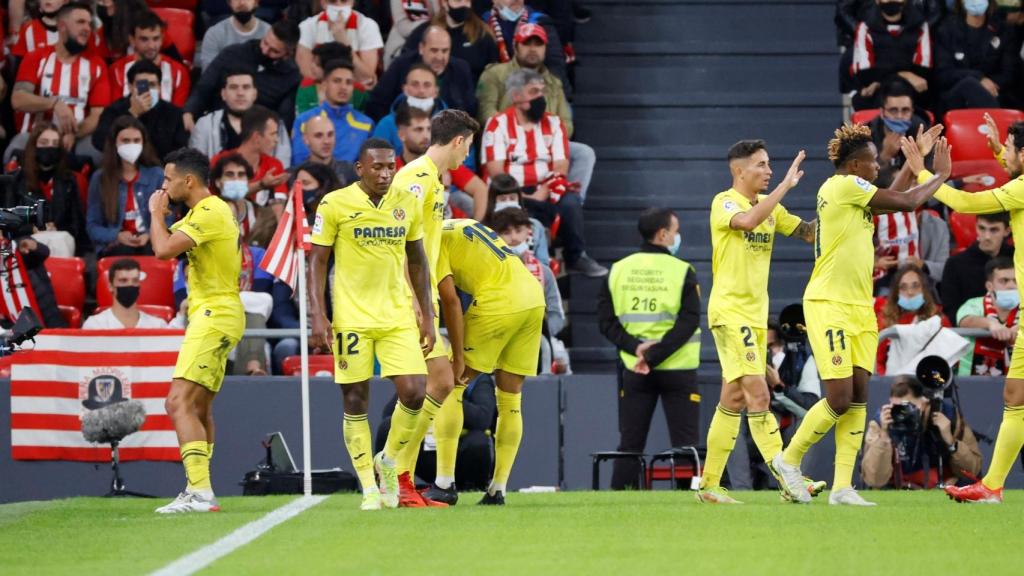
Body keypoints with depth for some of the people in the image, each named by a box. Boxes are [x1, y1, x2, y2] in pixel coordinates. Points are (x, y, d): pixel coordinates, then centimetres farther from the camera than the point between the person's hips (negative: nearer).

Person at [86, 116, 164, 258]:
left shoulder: (156, 175, 12)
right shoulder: (100, 178, 10)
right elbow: (92, 226, 8)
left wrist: (150, 235, -12)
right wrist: (117, 236, -12)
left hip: (149, 246, 1)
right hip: (113, 249, -1)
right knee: (124, 252, -36)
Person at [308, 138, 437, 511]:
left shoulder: (408, 204, 5)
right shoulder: (335, 204, -6)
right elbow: (317, 261, -2)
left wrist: (427, 315, 11)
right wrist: (318, 317, -10)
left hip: (398, 316, 3)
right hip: (352, 319, -3)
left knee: (413, 393, -9)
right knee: (356, 403, 0)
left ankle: (388, 460, 17)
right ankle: (369, 489, 10)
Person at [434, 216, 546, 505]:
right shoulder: (462, 226, 23)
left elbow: (450, 300, -10)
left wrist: (458, 358, -8)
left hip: (498, 304, -8)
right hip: (534, 298, 8)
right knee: (510, 399, 13)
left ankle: (445, 482, -1)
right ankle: (498, 489, 12)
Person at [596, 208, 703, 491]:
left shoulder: (618, 270, 3)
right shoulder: (682, 271, -7)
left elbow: (606, 321, -1)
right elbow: (688, 321, -15)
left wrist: (635, 347, -9)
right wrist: (654, 355, -16)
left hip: (633, 371, 3)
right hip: (677, 370, -3)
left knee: (630, 441, 8)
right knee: (685, 441, 1)